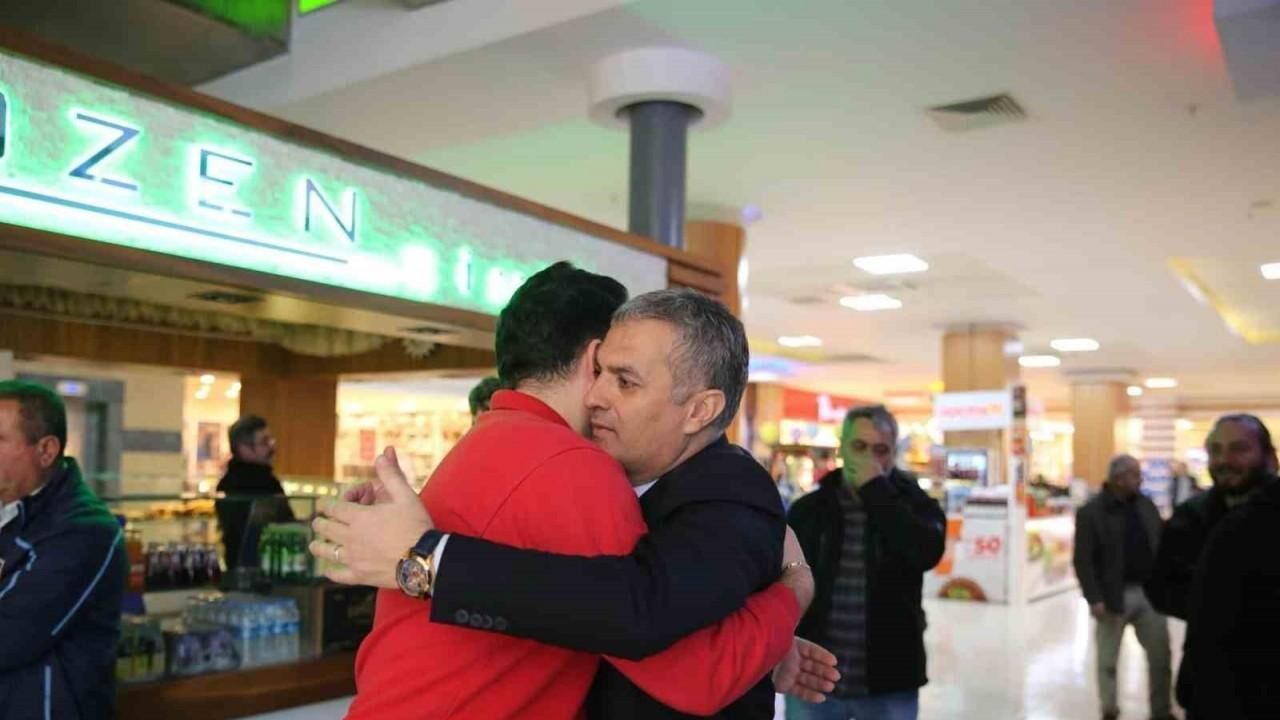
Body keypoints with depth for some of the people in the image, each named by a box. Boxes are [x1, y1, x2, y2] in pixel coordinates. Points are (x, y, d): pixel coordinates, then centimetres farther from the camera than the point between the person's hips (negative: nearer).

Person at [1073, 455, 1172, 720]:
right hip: (1114, 596, -4)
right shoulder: (1091, 512, -12)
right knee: (1108, 660, 9)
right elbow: (1083, 560, -13)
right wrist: (1094, 598, -18)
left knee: (1160, 656, 9)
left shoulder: (1146, 505, 5)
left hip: (1149, 592, 5)